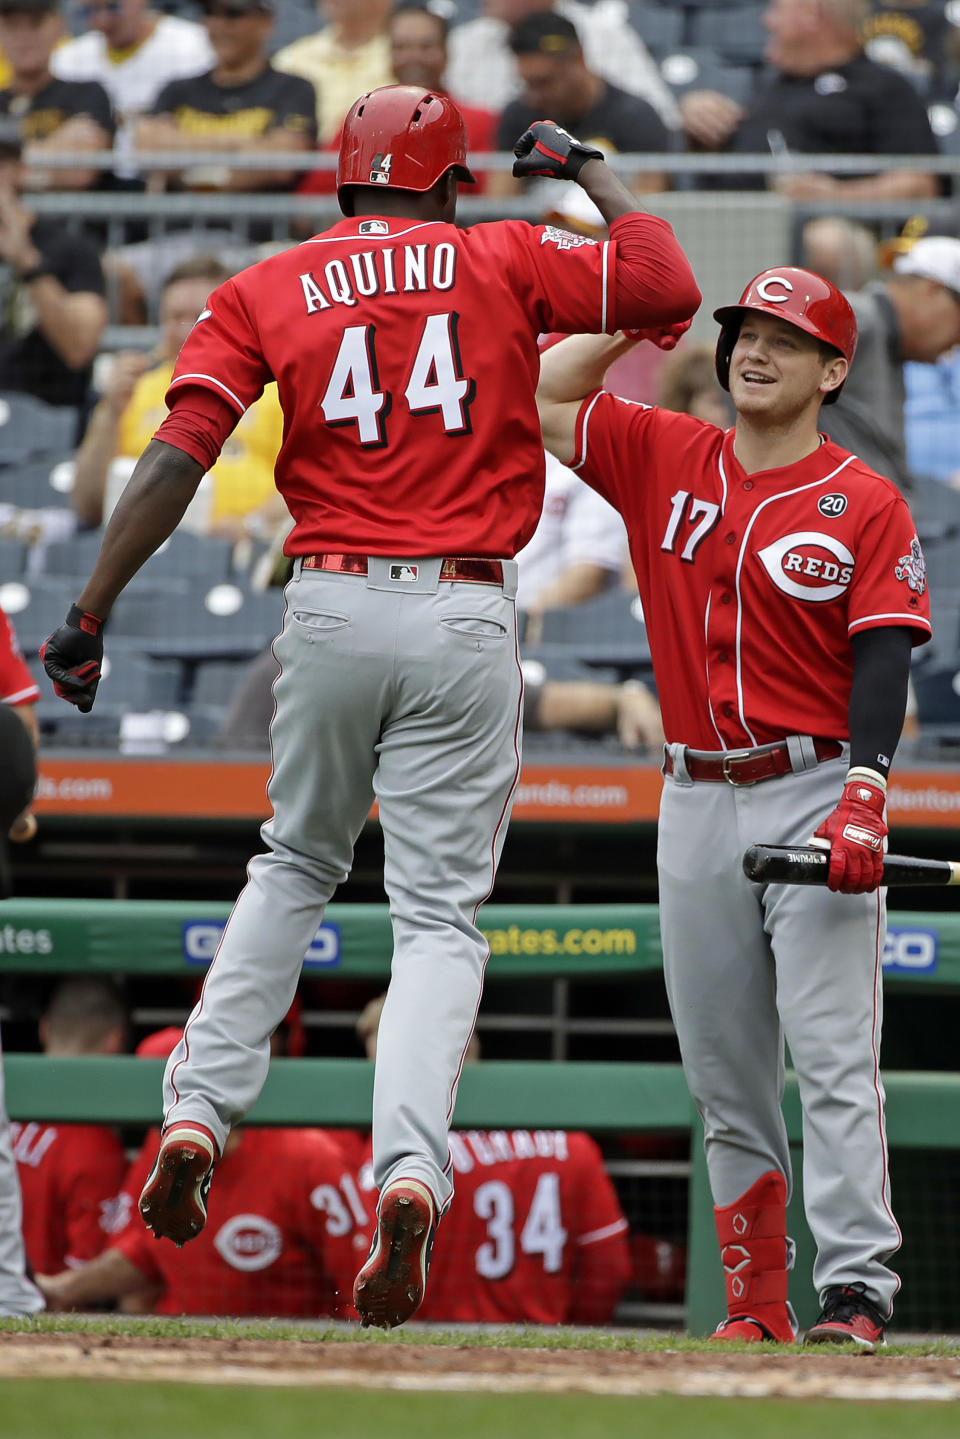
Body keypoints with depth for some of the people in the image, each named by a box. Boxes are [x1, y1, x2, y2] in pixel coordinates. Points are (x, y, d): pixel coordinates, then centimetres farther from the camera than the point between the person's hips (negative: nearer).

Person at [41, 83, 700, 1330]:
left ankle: (198, 1111, 9)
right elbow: (669, 285, 8)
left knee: (295, 866, 23)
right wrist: (582, 168, 21)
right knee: (441, 914, 0)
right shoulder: (503, 262, 4)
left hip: (330, 609, 2)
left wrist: (88, 618, -5)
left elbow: (176, 457, -4)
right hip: (466, 618, -1)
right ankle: (410, 1171, -20)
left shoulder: (267, 291, 6)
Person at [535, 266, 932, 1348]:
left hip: (814, 792, -4)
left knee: (833, 1058, -12)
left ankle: (855, 1291, -16)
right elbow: (539, 397, 10)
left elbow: (883, 661, -8)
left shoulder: (866, 505, -1)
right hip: (697, 802, 4)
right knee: (722, 1073, 7)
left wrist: (863, 801, -20)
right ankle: (756, 1304, 13)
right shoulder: (664, 459, 10)